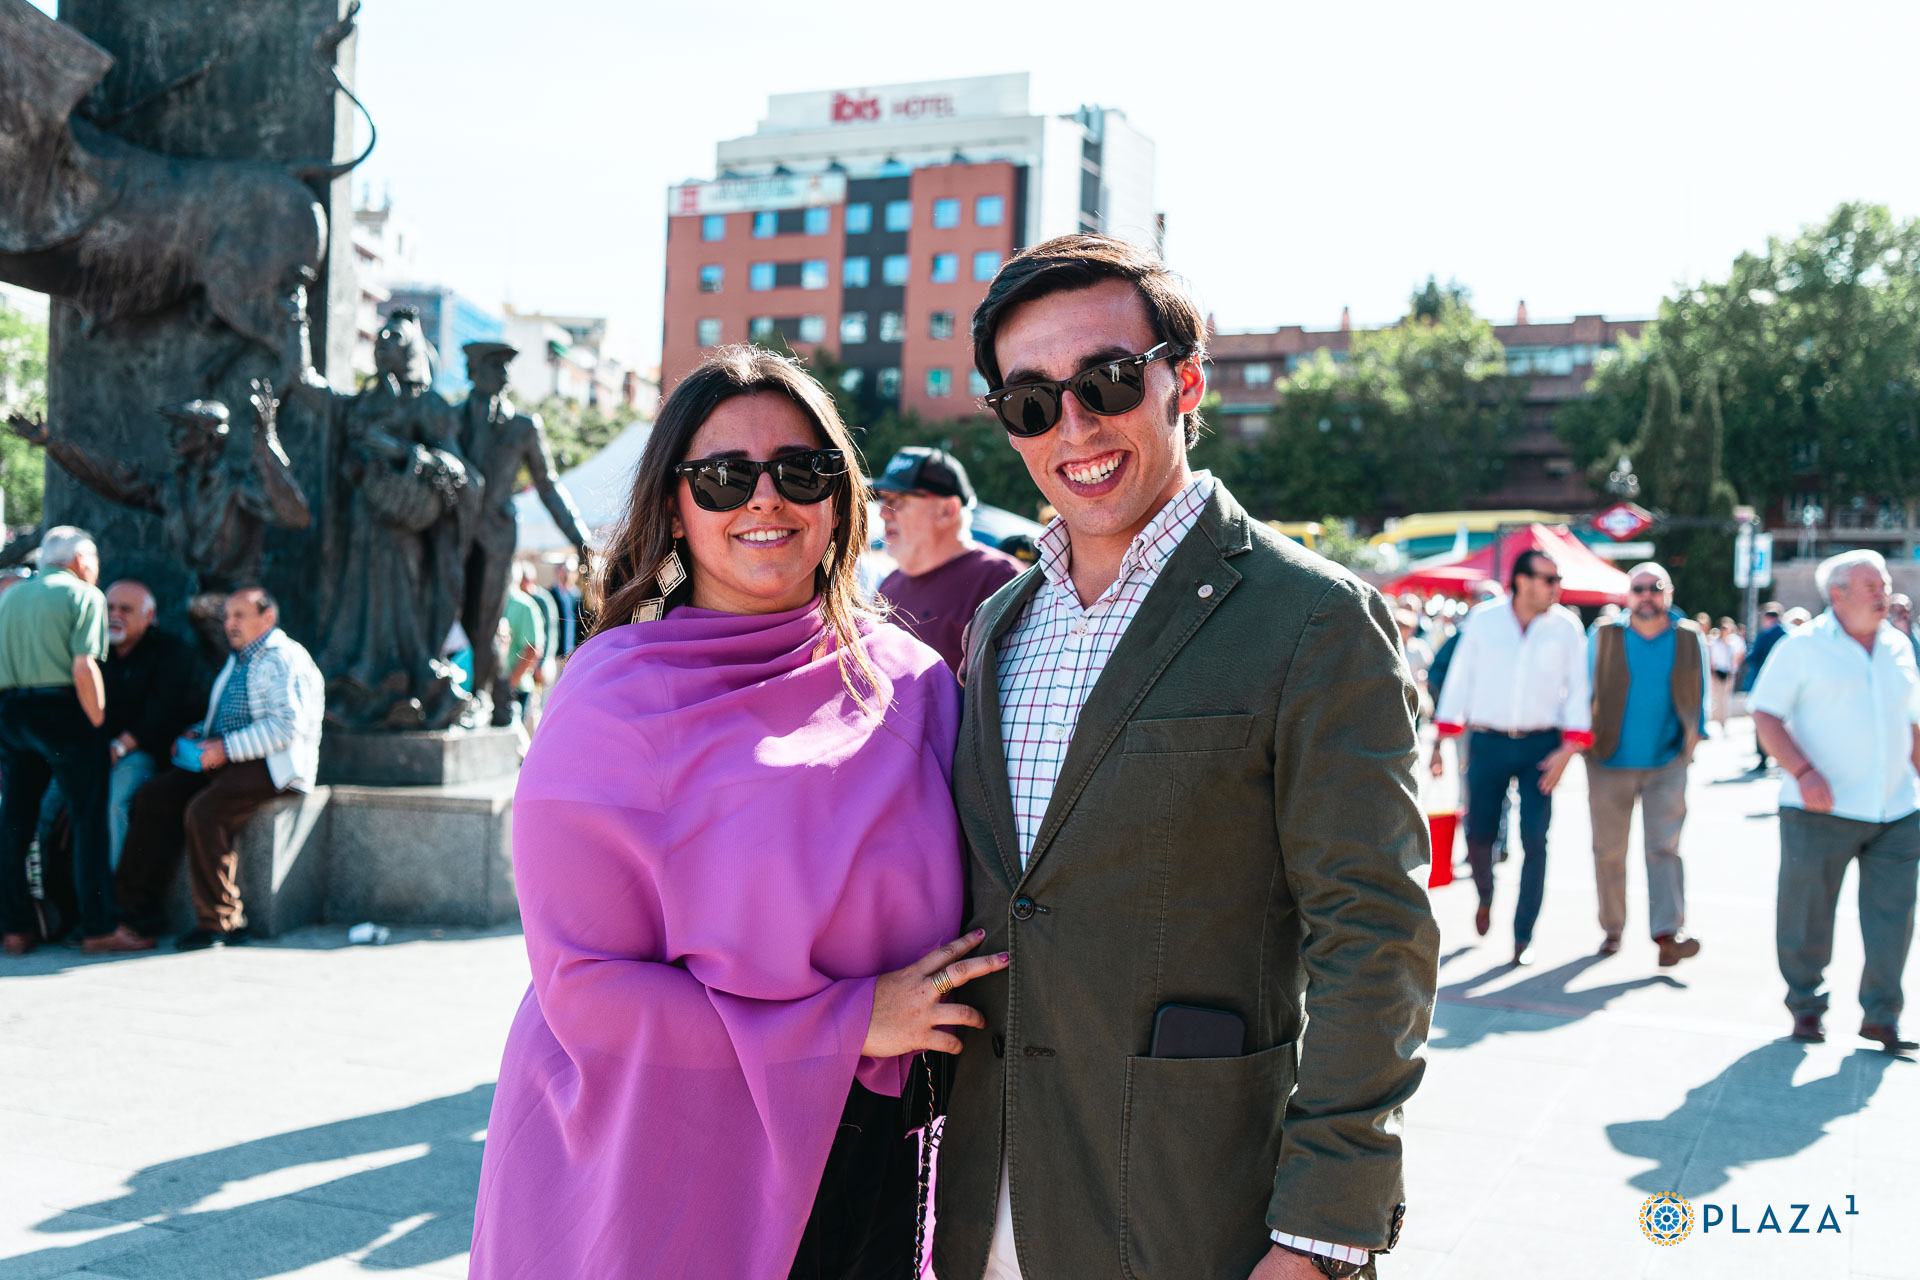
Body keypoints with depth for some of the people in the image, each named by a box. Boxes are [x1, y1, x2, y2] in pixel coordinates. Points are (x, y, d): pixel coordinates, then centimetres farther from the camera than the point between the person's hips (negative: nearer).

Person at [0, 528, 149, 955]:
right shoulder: (84, 595, -2)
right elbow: (83, 668, -13)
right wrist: (98, 724, -7)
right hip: (61, 711, -6)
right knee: (90, 819, -2)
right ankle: (100, 927, -3)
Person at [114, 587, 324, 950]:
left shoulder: (285, 659, -9)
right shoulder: (238, 659, 23)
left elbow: (287, 726, -21)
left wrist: (226, 748, -21)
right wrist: (197, 736, 10)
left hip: (270, 766, -9)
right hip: (227, 761, 9)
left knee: (204, 811, -29)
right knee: (154, 796, -7)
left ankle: (220, 922, -20)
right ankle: (142, 902, -5)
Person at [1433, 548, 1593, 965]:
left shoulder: (1566, 626, 1)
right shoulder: (1483, 619, 2)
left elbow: (1578, 689, 2)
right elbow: (1460, 678, 6)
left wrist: (1569, 748, -8)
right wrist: (1441, 740, 4)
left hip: (1540, 745, 0)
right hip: (1487, 743, 0)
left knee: (1535, 839, -6)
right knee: (1479, 835, 1)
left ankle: (1524, 935, 5)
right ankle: (1485, 896, 35)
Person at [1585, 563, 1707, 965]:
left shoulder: (1690, 638, 2)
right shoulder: (1603, 637, 0)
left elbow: (1698, 692, 12)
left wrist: (1694, 734, 7)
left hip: (1666, 764, 0)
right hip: (1610, 762, 0)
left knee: (1664, 846, -7)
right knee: (1608, 850, 7)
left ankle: (1668, 931, -10)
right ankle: (1611, 929, 19)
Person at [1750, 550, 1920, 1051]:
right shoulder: (1801, 648, -3)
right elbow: (1765, 715, -7)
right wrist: (1804, 772, -19)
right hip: (1822, 810, -4)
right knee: (1807, 914, 4)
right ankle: (1805, 1004, 21)